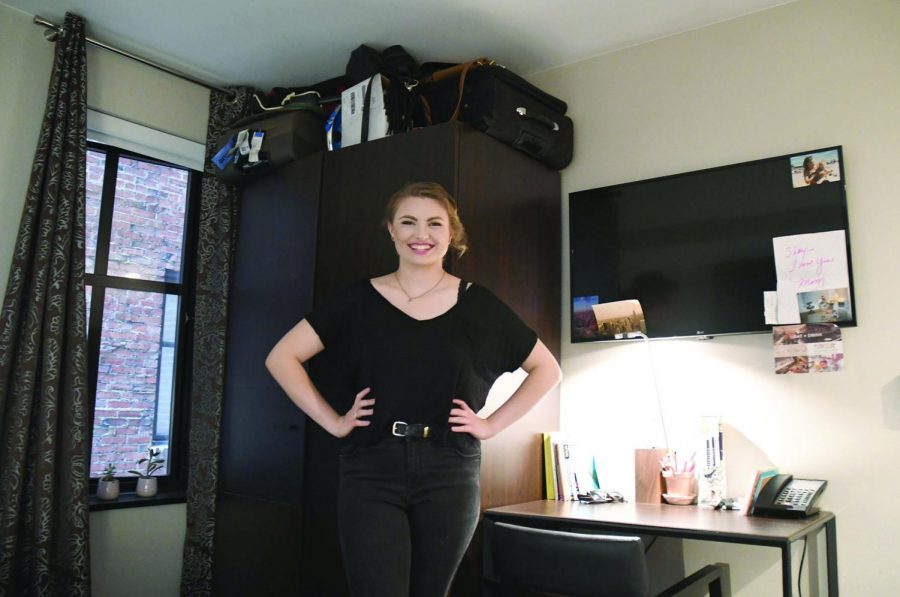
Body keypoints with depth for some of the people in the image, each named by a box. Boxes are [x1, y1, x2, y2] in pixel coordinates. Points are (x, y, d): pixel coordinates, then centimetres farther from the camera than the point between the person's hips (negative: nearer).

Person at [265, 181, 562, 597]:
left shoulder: (477, 304, 3)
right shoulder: (361, 299, 3)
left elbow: (546, 369, 11)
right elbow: (282, 357, 4)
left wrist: (491, 424, 2)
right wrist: (332, 420, -3)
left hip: (449, 474, 1)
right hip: (371, 473, -1)